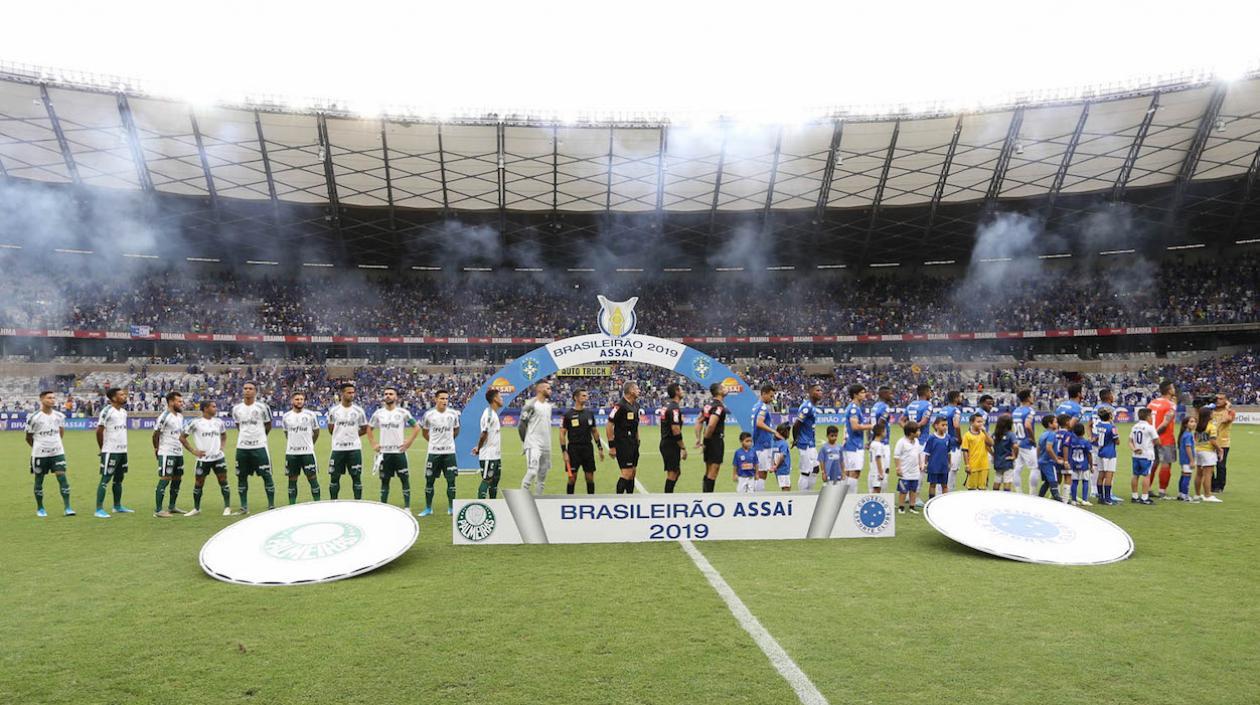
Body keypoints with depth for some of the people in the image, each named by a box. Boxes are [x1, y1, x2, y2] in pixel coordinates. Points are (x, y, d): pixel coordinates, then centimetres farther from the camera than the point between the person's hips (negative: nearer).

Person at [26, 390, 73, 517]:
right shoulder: (34, 417, -10)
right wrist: (39, 447, 8)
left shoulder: (59, 416, 2)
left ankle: (67, 508, -6)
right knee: (39, 481, 9)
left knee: (62, 478, -7)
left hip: (57, 452, 2)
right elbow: (28, 438, 1)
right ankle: (40, 509, 25)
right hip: (39, 454, -2)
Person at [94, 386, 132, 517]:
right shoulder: (107, 411, -12)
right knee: (105, 479, -5)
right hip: (110, 451, -8)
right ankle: (99, 510, -1)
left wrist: (122, 445, 15)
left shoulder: (124, 411, 12)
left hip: (122, 451, 8)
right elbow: (99, 431, -10)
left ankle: (117, 506, 23)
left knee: (119, 479, 14)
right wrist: (103, 449, -3)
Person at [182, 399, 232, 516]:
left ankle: (227, 507, 7)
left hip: (218, 457, 3)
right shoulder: (195, 422, -6)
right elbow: (182, 437, -1)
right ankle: (196, 509, 22)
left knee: (223, 482, 0)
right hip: (203, 459, -2)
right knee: (198, 484, 6)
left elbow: (224, 436, 23)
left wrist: (222, 447, 6)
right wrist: (194, 451, -6)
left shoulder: (219, 422, 6)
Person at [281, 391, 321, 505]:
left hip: (307, 452, -2)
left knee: (312, 478, -1)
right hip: (291, 453, 2)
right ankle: (292, 505, 14)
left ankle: (317, 503, 4)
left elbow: (316, 431, 10)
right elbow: (286, 433, 18)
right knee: (292, 480, 7)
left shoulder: (310, 414, -1)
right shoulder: (286, 416, 5)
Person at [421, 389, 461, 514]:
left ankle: (452, 508, 11)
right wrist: (433, 441, 10)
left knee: (451, 480, 1)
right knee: (430, 480, 5)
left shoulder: (453, 414, -1)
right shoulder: (428, 414, -5)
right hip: (433, 452, -1)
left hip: (449, 452, 1)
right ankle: (428, 508, 18)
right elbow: (424, 432, 11)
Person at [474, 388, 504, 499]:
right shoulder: (489, 414, -17)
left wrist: (478, 448, 5)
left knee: (496, 479, 14)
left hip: (496, 455, 9)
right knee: (486, 480, -5)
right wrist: (478, 449, -8)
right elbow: (484, 434, -19)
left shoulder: (494, 414, 14)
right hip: (488, 456, -9)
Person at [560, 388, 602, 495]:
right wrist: (564, 451, -12)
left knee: (590, 477, 6)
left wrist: (600, 447, 11)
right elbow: (562, 433, -6)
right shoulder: (568, 414, -5)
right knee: (572, 478, 1)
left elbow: (594, 431, 15)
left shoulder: (590, 413, 8)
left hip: (588, 448, 4)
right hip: (573, 449, -4)